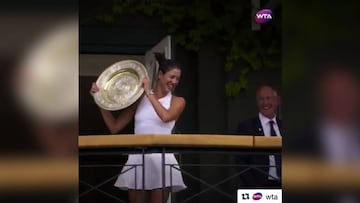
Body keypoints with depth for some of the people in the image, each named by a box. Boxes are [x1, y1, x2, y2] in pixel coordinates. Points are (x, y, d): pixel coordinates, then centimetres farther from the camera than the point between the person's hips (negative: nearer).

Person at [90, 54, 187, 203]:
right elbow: (114, 127, 12)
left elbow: (166, 116, -17)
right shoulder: (139, 98, 13)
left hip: (161, 159, -2)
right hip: (137, 158, 2)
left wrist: (149, 93, -7)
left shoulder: (177, 101, 7)